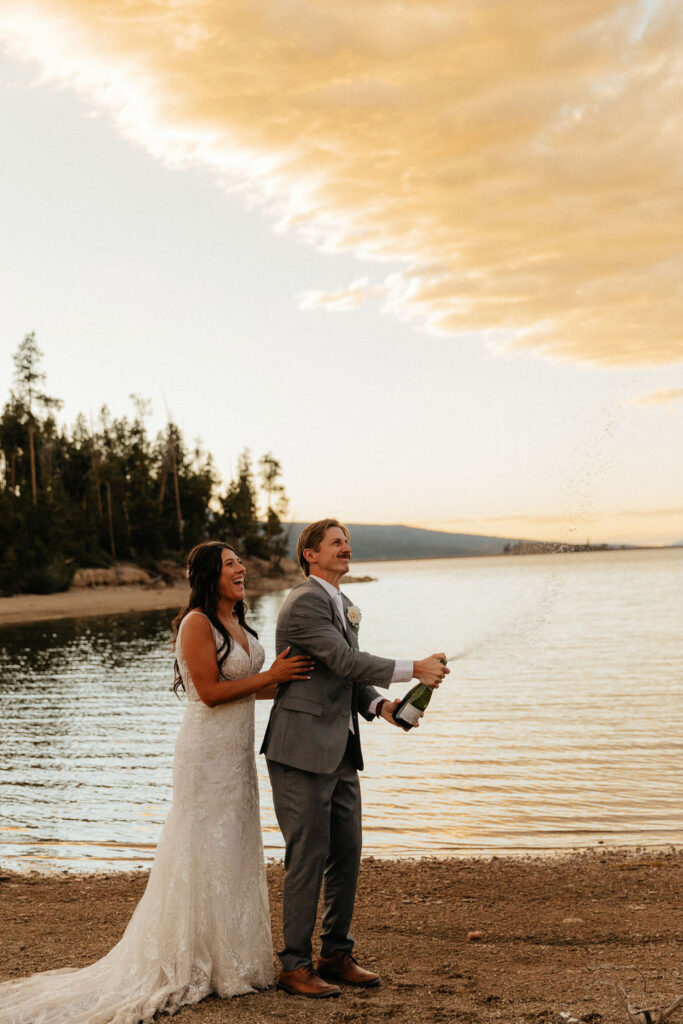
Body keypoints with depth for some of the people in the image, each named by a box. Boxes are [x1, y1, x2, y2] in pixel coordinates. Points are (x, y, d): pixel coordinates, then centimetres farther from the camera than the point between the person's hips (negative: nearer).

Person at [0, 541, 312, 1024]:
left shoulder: (237, 623, 12)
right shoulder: (197, 623, -16)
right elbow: (211, 692, -20)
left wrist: (287, 685, 7)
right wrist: (272, 676, -16)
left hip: (237, 752, 9)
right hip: (208, 752, -9)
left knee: (235, 853, 14)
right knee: (207, 856, 0)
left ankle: (232, 958, 26)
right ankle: (200, 966, 12)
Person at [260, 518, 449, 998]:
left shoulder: (344, 605, 17)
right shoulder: (305, 602, -14)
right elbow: (344, 661, -22)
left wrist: (380, 704, -1)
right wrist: (414, 669, -20)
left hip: (340, 753, 9)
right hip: (303, 752, -9)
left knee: (346, 854, 12)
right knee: (308, 857, -3)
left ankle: (337, 955, 25)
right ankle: (295, 965, 9)